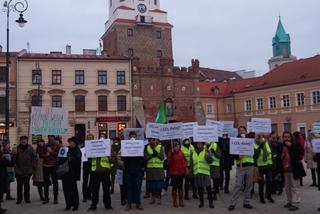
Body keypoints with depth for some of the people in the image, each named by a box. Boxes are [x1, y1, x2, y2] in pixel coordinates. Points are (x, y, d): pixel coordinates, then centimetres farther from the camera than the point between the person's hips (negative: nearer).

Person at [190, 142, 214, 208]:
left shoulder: (206, 151, 2)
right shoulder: (193, 153, 13)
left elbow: (210, 161, -7)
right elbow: (191, 163, 19)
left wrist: (207, 155, -22)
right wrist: (191, 171, 14)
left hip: (205, 173, -3)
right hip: (197, 173, 3)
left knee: (208, 188, -5)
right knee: (199, 189, 9)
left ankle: (211, 202, 4)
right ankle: (201, 202, 20)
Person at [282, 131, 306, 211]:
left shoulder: (296, 144, -6)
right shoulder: (282, 146, 7)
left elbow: (301, 151, -21)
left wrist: (291, 145, -23)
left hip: (294, 169, -6)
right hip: (285, 170, 6)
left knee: (294, 187, -2)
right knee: (287, 187, 15)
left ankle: (295, 204, 4)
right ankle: (290, 202, 28)